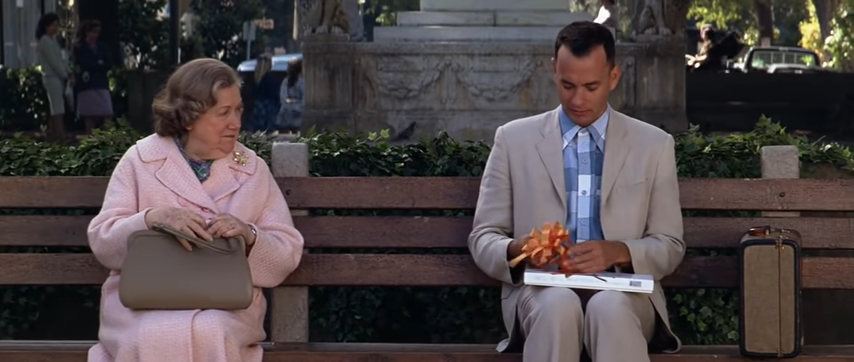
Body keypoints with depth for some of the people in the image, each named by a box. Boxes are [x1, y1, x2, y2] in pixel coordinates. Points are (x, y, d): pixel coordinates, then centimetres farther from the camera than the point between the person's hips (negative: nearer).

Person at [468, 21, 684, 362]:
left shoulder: (654, 145, 12)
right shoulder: (514, 138, 11)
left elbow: (669, 246, 11)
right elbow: (483, 237, 10)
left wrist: (618, 253, -11)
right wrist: (516, 251, -14)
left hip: (622, 290, 0)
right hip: (541, 289, 0)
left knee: (609, 307, -37)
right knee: (559, 304, -37)